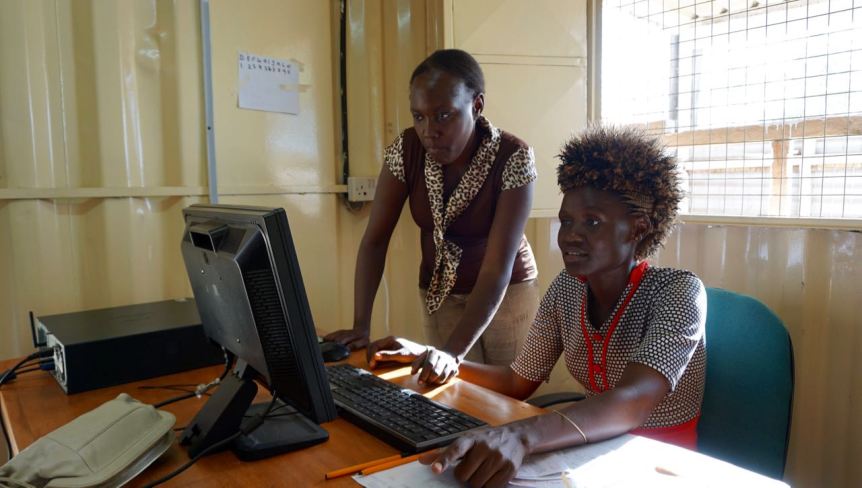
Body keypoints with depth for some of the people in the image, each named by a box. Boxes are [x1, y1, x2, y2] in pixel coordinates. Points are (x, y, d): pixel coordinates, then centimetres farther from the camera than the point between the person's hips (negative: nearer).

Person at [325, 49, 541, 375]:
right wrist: (360, 326, -21)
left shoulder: (513, 158, -25)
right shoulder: (406, 150, -16)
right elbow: (375, 240, -13)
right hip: (440, 296, 2)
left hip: (507, 293, -2)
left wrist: (453, 351, -41)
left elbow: (498, 266, -31)